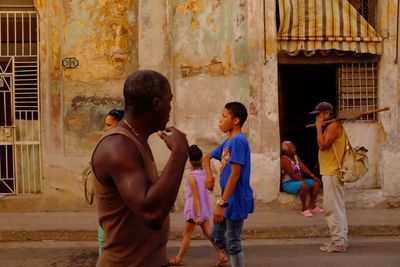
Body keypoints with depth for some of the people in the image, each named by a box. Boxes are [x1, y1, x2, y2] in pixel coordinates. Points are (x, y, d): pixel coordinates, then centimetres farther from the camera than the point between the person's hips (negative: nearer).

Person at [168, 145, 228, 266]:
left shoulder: (192, 176, -19)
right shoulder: (204, 173, -1)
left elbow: (195, 197, -21)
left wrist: (197, 215, -20)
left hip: (195, 209, -6)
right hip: (204, 208, 6)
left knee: (187, 234, 7)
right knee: (208, 232, 12)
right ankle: (221, 255, 10)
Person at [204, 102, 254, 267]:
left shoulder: (238, 141, -18)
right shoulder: (227, 142, 11)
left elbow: (235, 174, -23)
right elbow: (207, 157, 24)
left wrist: (221, 203, -25)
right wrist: (209, 175, 3)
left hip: (236, 200, -10)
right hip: (229, 199, 10)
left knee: (232, 242, 0)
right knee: (216, 237, 18)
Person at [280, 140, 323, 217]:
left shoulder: (296, 156, 10)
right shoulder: (284, 160, -18)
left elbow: (303, 167, 2)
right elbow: (292, 175, -22)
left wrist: (312, 176, -10)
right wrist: (304, 181, -21)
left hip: (299, 180, 10)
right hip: (288, 183, -10)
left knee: (316, 183, -2)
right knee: (304, 186, -36)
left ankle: (312, 206, 5)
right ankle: (304, 209, -24)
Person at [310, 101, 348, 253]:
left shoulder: (334, 126, -13)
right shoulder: (331, 127, 17)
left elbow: (323, 145, -22)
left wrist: (319, 127, -16)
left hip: (332, 174, -11)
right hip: (331, 173, 11)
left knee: (332, 208, -8)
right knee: (337, 208, 14)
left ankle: (338, 243, -4)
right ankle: (340, 240, 21)